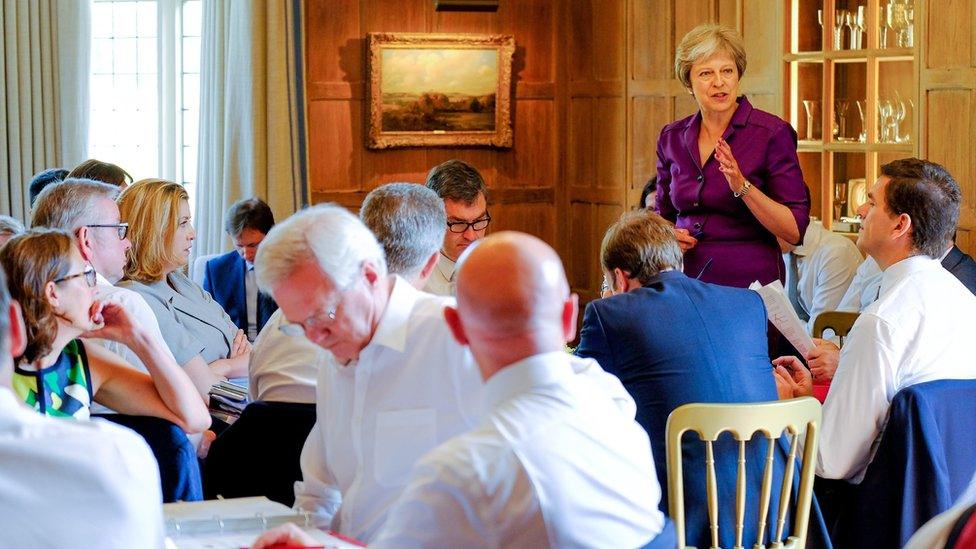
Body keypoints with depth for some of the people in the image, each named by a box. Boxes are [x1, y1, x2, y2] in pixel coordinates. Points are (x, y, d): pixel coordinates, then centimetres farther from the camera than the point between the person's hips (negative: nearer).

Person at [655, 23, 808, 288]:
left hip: (751, 284, -5)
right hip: (688, 283, 5)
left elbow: (795, 231, -11)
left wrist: (742, 187, -21)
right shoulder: (672, 138, 7)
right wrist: (666, 236, -1)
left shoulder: (772, 133, -7)